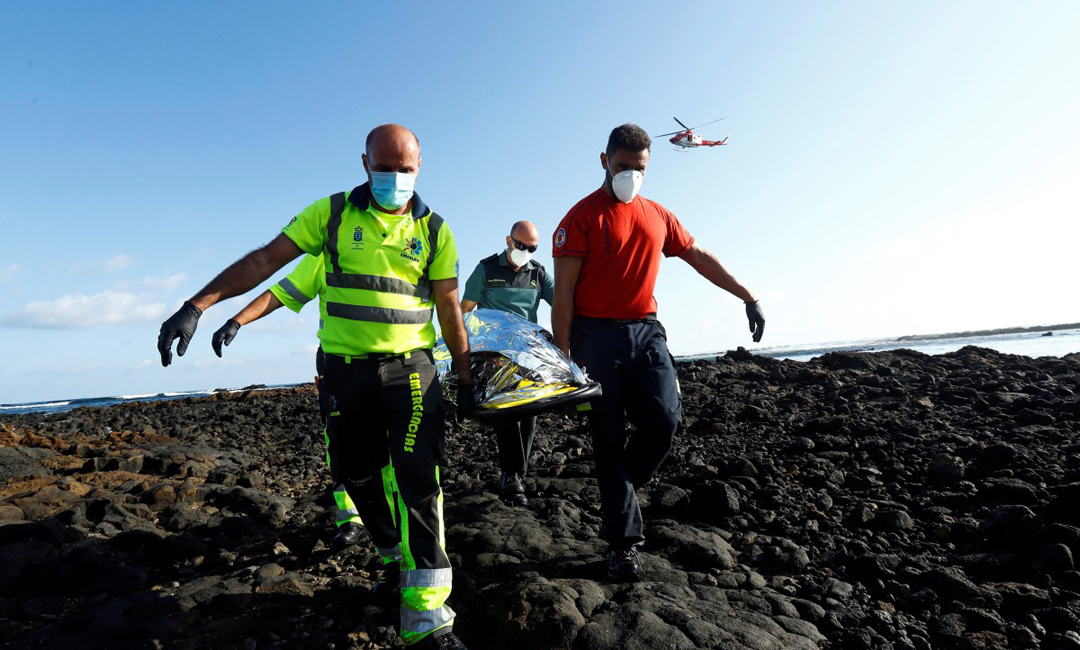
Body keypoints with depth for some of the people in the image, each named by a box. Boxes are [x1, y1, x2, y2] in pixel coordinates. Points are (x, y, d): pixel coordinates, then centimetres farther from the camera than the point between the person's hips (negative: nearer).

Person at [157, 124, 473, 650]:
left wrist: (466, 379, 6)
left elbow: (449, 310, 4)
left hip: (410, 369, -1)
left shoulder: (434, 230, 1)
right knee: (359, 475, 12)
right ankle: (396, 558, 38)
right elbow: (265, 259, -4)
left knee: (418, 478, -10)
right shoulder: (333, 212, 1)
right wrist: (197, 305, -13)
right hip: (345, 369, 2)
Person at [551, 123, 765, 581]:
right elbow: (563, 290, -8)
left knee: (664, 420, -9)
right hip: (598, 334, -4)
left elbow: (701, 258, 22)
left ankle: (617, 490, 19)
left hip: (645, 329, 5)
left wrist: (747, 297, 19)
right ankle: (623, 542, 12)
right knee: (609, 437, 1)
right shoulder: (583, 216, -2)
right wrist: (562, 356, -13)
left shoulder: (658, 216, 15)